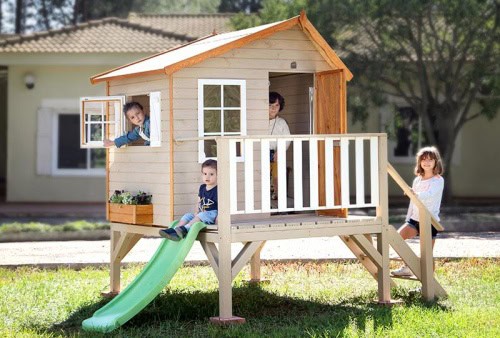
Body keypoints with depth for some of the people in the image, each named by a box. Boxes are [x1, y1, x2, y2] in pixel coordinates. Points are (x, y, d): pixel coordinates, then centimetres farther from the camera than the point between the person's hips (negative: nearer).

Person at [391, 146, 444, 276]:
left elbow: (429, 195, -28)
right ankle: (407, 267, 2)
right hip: (415, 219, 6)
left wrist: (415, 194, -47)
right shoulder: (417, 180, 13)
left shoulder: (438, 180, -8)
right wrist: (408, 220, 19)